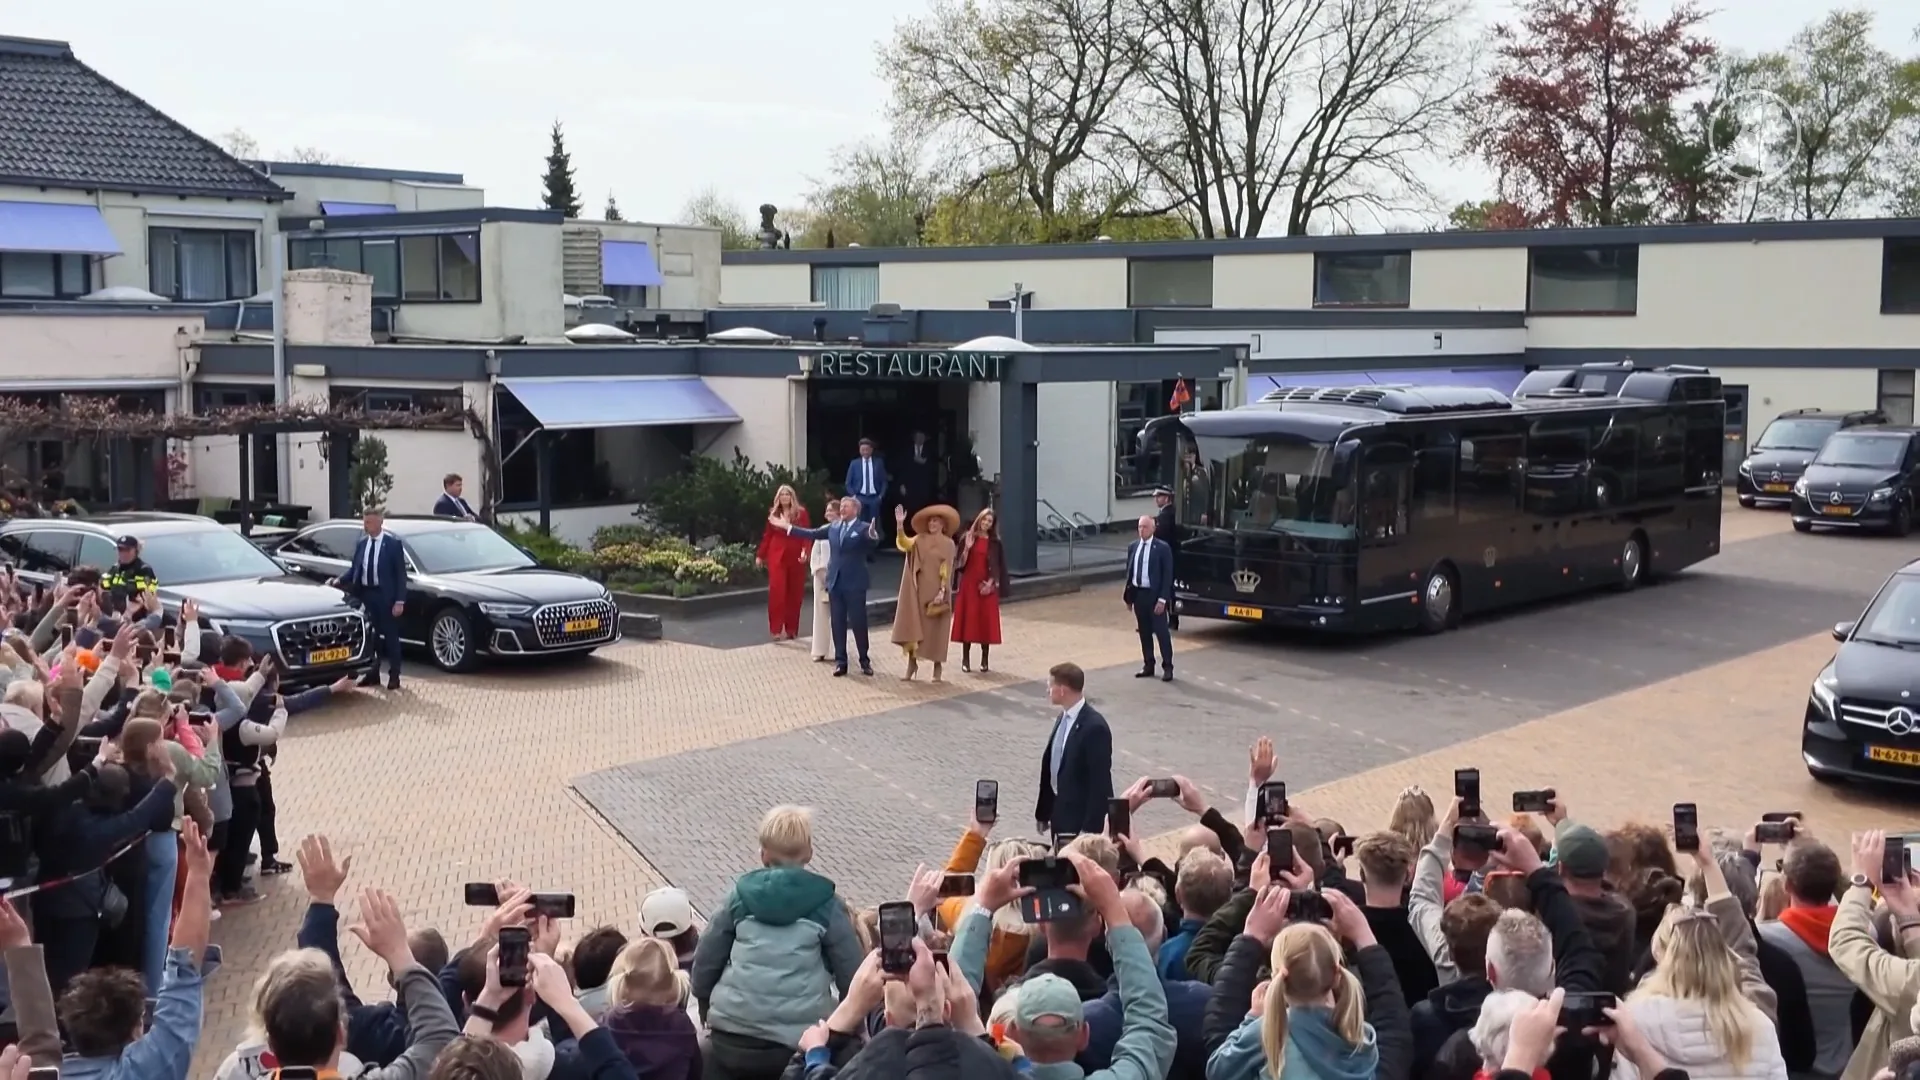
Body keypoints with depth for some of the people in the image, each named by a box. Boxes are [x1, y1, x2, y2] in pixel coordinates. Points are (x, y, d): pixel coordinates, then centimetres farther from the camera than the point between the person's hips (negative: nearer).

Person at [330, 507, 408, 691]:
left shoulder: (393, 544, -5)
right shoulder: (361, 544, 9)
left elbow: (400, 574, -7)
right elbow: (354, 569, 12)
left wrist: (400, 601, -14)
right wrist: (339, 581, -7)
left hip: (385, 595, -5)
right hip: (366, 594, 5)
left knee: (390, 636, 3)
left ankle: (394, 676, 10)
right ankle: (372, 673, 20)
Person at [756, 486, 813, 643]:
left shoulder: (801, 513, 1)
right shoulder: (773, 514, 7)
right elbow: (767, 536, 10)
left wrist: (806, 551, -20)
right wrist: (760, 555, 9)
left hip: (796, 557, 0)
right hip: (777, 556, 0)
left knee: (794, 593, 5)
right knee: (777, 590, -10)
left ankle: (791, 629, 15)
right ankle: (776, 629, -9)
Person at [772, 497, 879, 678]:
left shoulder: (864, 528, -8)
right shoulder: (833, 527, 9)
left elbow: (873, 542, -26)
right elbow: (812, 534, 16)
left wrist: (873, 535, -50)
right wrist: (788, 526, 16)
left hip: (854, 583, -5)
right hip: (835, 582, 5)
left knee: (858, 623, 2)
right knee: (838, 624, 9)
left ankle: (864, 661, 15)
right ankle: (840, 661, 16)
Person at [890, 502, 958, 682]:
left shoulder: (948, 543, -1)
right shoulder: (919, 539, 6)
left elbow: (947, 570, -6)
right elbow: (904, 543, -14)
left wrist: (942, 590, -15)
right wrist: (900, 524, -27)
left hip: (935, 591, -3)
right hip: (918, 590, 3)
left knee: (935, 628, 3)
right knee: (912, 624, -1)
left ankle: (937, 665, 13)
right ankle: (912, 663, 6)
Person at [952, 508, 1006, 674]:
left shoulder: (995, 542, 3)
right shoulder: (967, 538, 3)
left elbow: (999, 566, 1)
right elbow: (959, 563, 0)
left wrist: (992, 582, -12)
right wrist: (966, 549, -16)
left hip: (986, 586, 0)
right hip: (968, 584, 0)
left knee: (986, 621, 1)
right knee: (967, 619, 1)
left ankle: (985, 659, 10)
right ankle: (966, 658, 10)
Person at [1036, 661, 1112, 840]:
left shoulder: (1095, 727, -21)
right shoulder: (1062, 718, 5)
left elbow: (1100, 782, -20)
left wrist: (1089, 829, -20)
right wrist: (1043, 813, 14)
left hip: (1080, 820, -8)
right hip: (1059, 813, 8)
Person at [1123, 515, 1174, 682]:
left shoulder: (1162, 548, -8)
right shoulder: (1132, 547, 8)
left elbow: (1167, 575, -10)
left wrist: (1162, 599, -15)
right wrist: (1128, 595, 9)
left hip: (1154, 595, -5)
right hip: (1138, 593, 5)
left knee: (1161, 631, -2)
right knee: (1144, 632, 12)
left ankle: (1167, 667, 6)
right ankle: (1148, 665, 21)